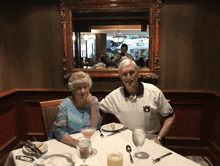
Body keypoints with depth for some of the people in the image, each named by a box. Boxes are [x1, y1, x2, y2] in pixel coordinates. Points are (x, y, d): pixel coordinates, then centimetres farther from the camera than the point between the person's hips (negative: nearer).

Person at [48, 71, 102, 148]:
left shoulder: (94, 100, -3)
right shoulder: (65, 105, -13)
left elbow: (94, 127, -8)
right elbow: (59, 131, -17)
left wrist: (93, 104, -17)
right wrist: (74, 142, -35)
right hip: (66, 142, -2)